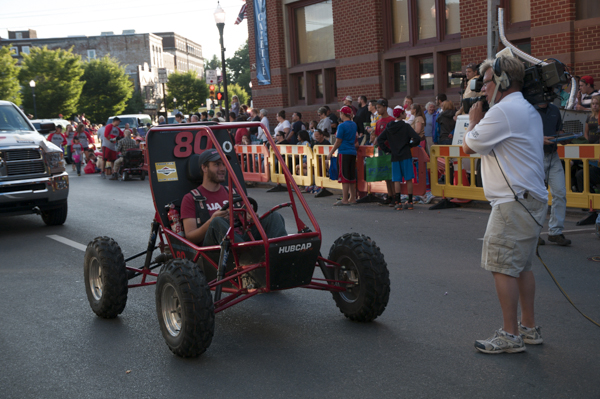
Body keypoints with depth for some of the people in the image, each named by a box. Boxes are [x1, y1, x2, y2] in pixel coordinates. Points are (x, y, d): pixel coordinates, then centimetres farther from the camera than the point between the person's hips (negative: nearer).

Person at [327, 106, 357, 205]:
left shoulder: (342, 126, -11)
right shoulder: (354, 125, 12)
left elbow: (338, 142, -11)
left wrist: (331, 153, -2)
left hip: (344, 153, -8)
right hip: (353, 152, 8)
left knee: (344, 176, -6)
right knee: (352, 176, 11)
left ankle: (345, 200, -8)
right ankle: (352, 198, 15)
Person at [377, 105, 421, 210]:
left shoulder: (389, 127, 6)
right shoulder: (406, 126, -6)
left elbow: (379, 140, 5)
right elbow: (417, 138, -15)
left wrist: (387, 150, 9)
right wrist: (410, 145, 4)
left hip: (395, 157, 3)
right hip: (406, 155, -3)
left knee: (397, 180, 4)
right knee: (408, 179, 3)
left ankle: (398, 202, -2)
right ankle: (410, 202, 6)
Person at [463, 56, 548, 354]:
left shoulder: (503, 111, -14)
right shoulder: (528, 110, 18)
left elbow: (468, 147, -11)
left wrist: (474, 120, 5)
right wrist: (480, 121, 16)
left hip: (515, 202, -10)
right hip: (533, 199, 10)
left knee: (502, 267, -6)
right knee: (521, 266, 16)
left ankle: (510, 336, -1)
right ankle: (529, 329, 23)